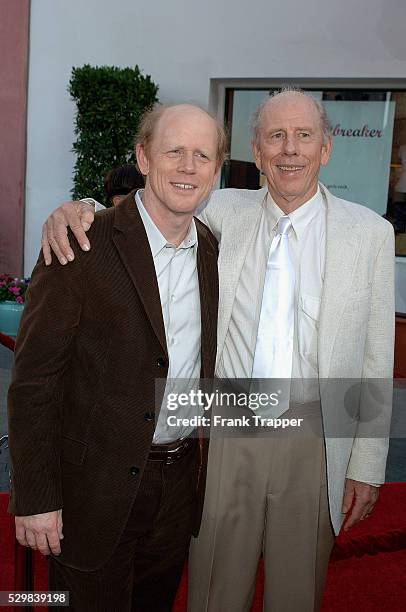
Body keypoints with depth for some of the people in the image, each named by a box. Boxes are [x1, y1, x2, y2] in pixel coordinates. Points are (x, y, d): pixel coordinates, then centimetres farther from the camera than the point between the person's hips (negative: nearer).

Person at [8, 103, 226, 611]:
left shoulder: (214, 252, 2)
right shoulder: (82, 247, -16)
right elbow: (33, 379, -15)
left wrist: (212, 470, 9)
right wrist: (34, 498, -15)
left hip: (180, 484, 5)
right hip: (96, 488, -5)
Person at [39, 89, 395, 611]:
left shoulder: (370, 233, -2)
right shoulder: (225, 212, 0)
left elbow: (376, 360, 0)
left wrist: (367, 467, 0)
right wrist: (76, 210, -15)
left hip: (313, 443, 0)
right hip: (227, 434, 1)